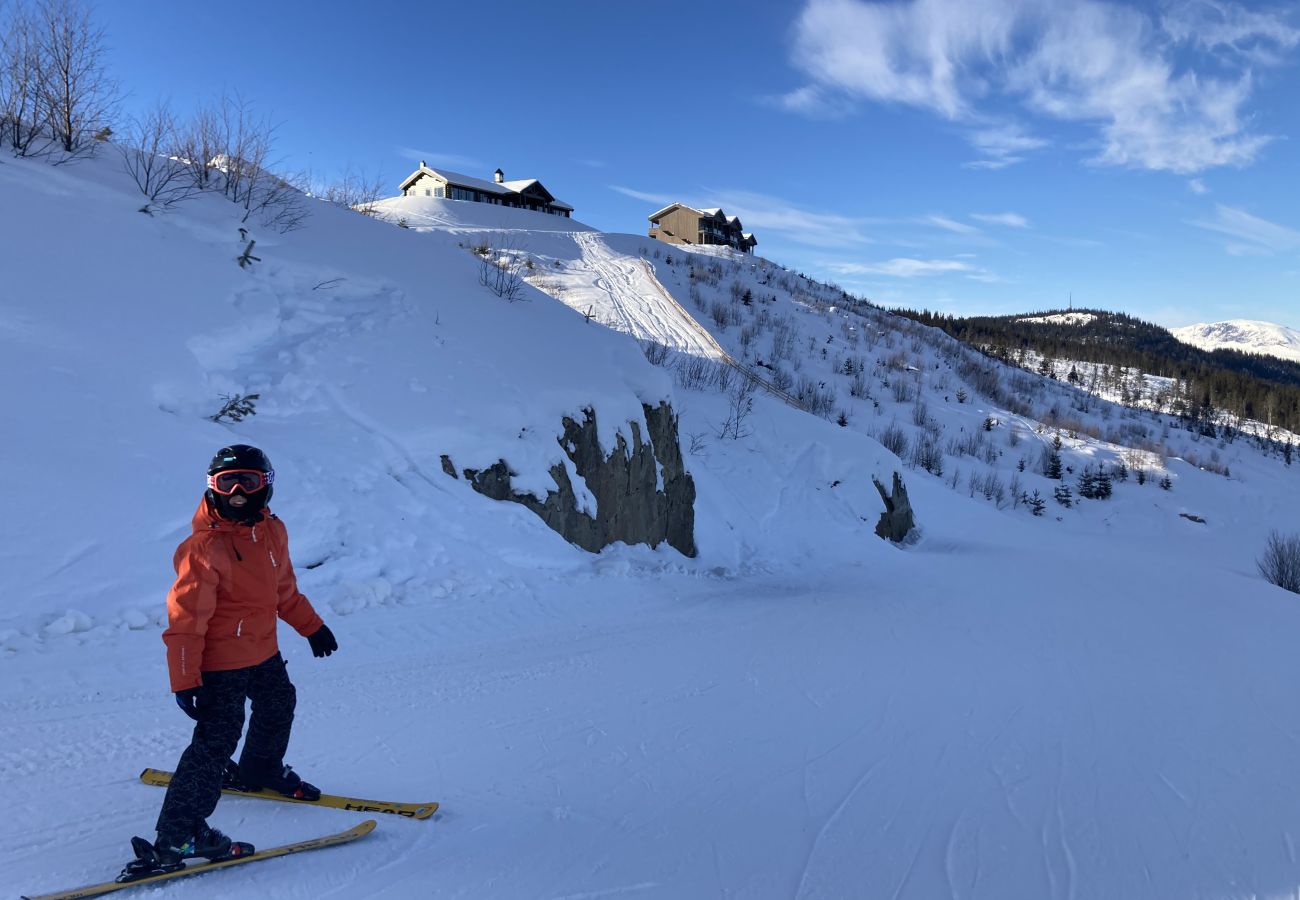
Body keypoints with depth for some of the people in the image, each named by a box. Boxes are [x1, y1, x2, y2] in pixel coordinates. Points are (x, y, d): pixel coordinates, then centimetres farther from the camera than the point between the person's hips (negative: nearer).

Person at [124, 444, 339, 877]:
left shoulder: (272, 531, -1)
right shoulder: (204, 548, -24)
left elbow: (285, 589, 14)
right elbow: (185, 620, -23)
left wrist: (312, 626, 20)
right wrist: (184, 680, -23)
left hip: (264, 652, 8)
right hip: (220, 662, -8)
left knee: (278, 706, 27)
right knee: (216, 740, -9)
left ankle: (259, 772, 54)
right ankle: (176, 839, 0)